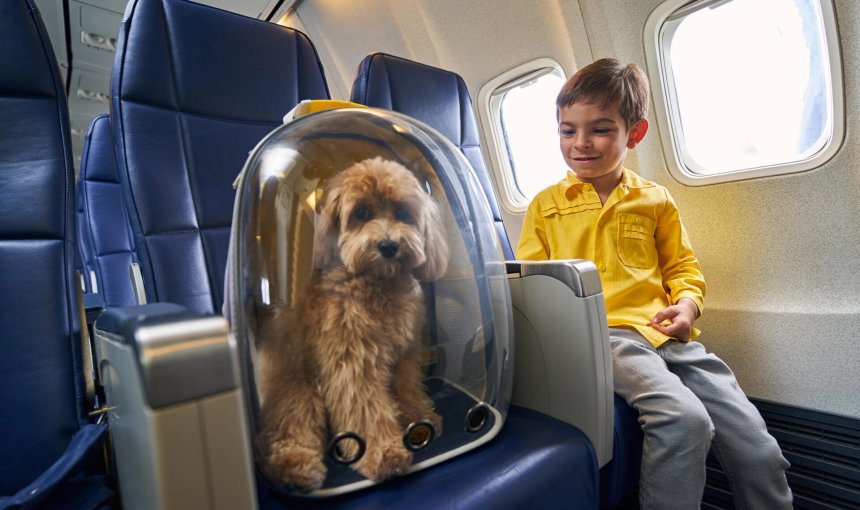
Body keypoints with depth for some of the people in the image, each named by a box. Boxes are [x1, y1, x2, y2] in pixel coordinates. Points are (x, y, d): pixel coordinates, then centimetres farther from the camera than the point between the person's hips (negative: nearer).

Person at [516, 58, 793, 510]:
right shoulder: (546, 205, 10)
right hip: (599, 334, -3)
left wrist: (688, 303, 1)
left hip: (664, 333, 4)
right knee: (683, 419, -29)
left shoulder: (654, 200, 15)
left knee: (759, 451, -5)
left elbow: (682, 265, 21)